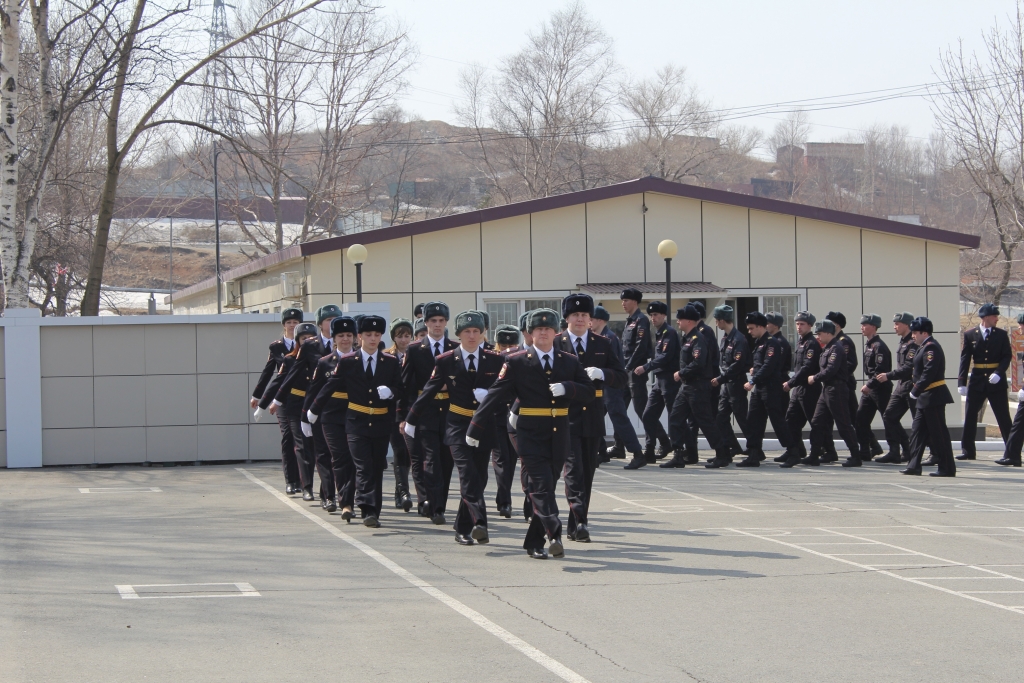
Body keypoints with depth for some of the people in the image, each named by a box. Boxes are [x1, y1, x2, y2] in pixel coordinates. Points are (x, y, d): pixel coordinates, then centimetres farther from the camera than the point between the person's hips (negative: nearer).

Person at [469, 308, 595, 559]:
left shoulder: (570, 362, 10)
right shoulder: (517, 362, 0)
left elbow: (589, 393, 6)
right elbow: (495, 396, -1)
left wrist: (567, 388, -15)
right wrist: (475, 429, -4)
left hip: (559, 434, 4)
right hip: (531, 434, -4)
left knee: (546, 488, 8)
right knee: (541, 485, -15)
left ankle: (534, 543, 16)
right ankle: (554, 535, -26)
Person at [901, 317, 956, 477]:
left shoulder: (931, 348, -16)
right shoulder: (924, 347, 16)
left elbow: (929, 373, -23)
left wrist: (915, 391, -19)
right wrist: (917, 392, 11)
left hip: (933, 397, -11)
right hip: (925, 398, 11)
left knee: (938, 433, -5)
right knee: (917, 431, 10)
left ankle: (947, 468, 1)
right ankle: (914, 466, 12)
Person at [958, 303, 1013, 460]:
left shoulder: (1002, 334, 0)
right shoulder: (970, 335, 0)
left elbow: (1007, 356, -3)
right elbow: (964, 359, -2)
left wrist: (998, 373, -20)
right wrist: (962, 382, -8)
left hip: (996, 382, -1)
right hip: (977, 381, 1)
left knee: (1003, 417, 1)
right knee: (970, 416, 2)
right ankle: (968, 450, 10)